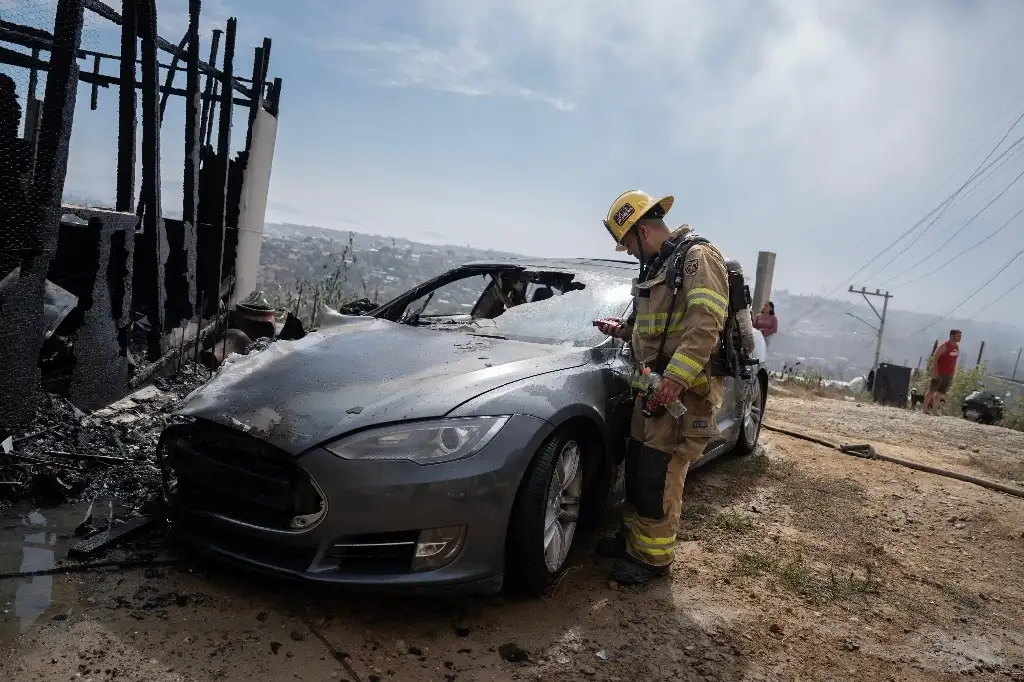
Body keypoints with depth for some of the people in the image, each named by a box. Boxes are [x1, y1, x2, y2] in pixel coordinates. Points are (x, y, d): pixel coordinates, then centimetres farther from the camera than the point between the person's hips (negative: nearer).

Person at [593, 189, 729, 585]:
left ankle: (653, 557, 10)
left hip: (684, 390, -9)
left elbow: (706, 325, -25)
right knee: (636, 466, 15)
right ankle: (632, 536, 30)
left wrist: (676, 378, -33)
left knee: (659, 477, -4)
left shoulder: (698, 258, -12)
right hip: (653, 387, 9)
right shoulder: (656, 268, 18)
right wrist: (623, 330, 16)